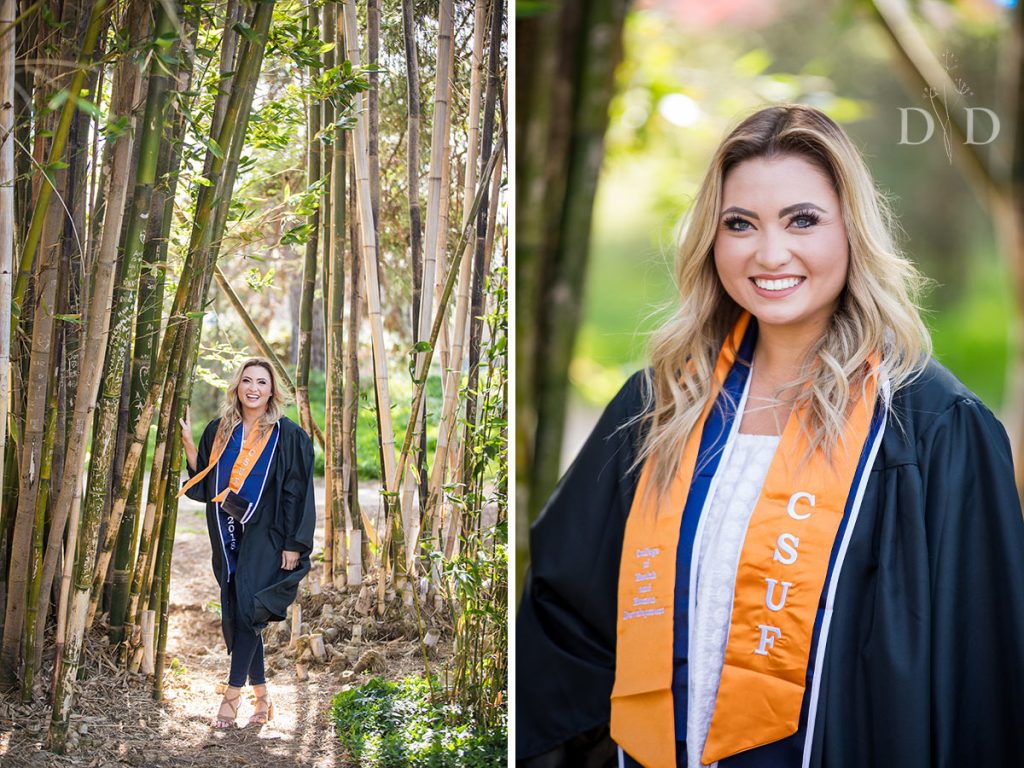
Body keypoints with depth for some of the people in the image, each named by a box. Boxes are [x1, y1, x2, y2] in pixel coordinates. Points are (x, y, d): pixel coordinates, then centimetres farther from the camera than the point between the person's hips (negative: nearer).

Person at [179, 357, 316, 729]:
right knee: (236, 614, 6)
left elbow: (298, 492, -7)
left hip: (266, 536, -5)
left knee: (245, 609, -13)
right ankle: (261, 696, 16)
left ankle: (232, 695, -6)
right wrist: (187, 441, 1)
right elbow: (203, 481, 11)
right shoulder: (219, 431, 9)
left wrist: (294, 544, -12)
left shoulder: (287, 435, -5)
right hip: (229, 535, 5)